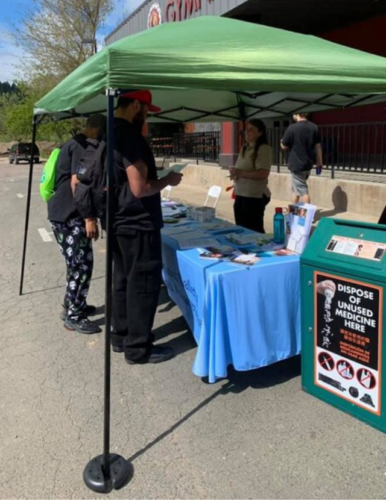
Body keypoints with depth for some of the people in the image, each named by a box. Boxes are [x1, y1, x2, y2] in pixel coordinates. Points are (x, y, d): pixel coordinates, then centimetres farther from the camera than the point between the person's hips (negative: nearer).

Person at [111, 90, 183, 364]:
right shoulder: (130, 137, -19)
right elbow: (140, 188, -25)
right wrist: (167, 180, -9)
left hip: (118, 221, 10)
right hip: (137, 224, -10)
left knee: (123, 279, 17)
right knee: (144, 282, 0)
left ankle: (121, 336, 28)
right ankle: (138, 347, 10)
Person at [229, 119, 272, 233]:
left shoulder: (264, 148, -12)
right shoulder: (245, 148, 13)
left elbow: (263, 174, -22)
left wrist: (241, 173, -21)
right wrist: (235, 173, -1)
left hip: (255, 196, -8)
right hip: (240, 195, 8)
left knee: (254, 231, 0)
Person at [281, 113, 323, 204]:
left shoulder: (292, 128, -16)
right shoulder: (314, 127, 2)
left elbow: (284, 146, -7)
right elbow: (318, 146, 5)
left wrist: (282, 142, 16)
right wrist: (319, 162, 13)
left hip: (296, 164, -7)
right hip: (308, 163, 7)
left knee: (302, 190, -1)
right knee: (296, 188, 20)